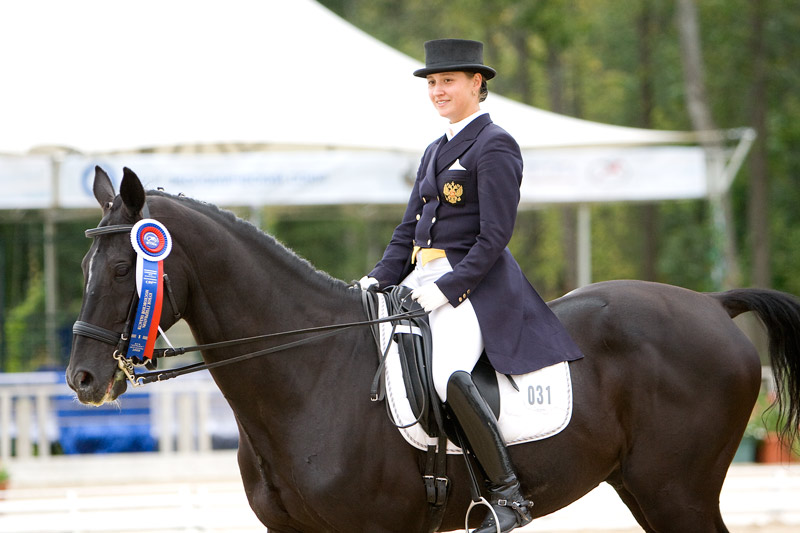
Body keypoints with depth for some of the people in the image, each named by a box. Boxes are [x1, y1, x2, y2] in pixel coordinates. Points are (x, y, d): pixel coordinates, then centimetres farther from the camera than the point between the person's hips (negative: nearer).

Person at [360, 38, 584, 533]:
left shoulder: (496, 146, -7)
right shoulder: (436, 151, 20)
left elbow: (494, 237, -13)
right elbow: (409, 230, 21)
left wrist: (447, 288, -19)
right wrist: (379, 279, 5)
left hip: (476, 283, -10)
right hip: (425, 278, 10)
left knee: (449, 371, -32)